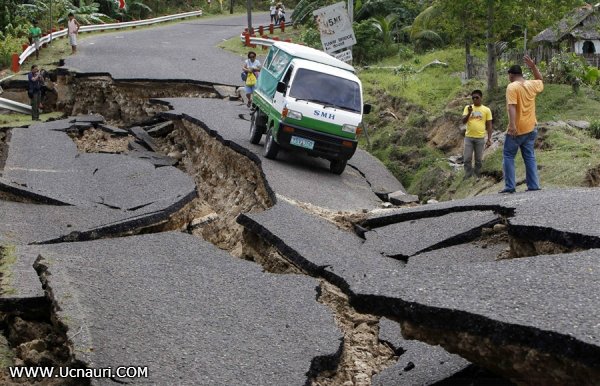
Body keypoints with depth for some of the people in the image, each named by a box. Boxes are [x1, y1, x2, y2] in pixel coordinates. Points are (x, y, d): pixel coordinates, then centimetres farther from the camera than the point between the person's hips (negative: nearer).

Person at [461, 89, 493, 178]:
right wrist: (469, 113, -24)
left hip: (480, 138, -1)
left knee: (478, 160, 6)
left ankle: (477, 178, 15)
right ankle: (468, 178, 9)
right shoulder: (467, 108, 3)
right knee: (467, 159, 0)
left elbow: (489, 125, 3)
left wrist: (489, 139, -2)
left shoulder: (486, 110, 0)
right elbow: (464, 121, -6)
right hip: (468, 137, 1)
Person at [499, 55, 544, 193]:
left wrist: (512, 125, -30)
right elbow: (540, 81, 32)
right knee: (530, 156, 10)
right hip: (531, 128, 6)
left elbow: (512, 106, -23)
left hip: (517, 129, -6)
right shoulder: (532, 85, 7)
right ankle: (533, 185, 6)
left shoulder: (512, 86, -12)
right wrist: (533, 67, 23)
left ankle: (509, 186, -3)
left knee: (508, 156, 2)